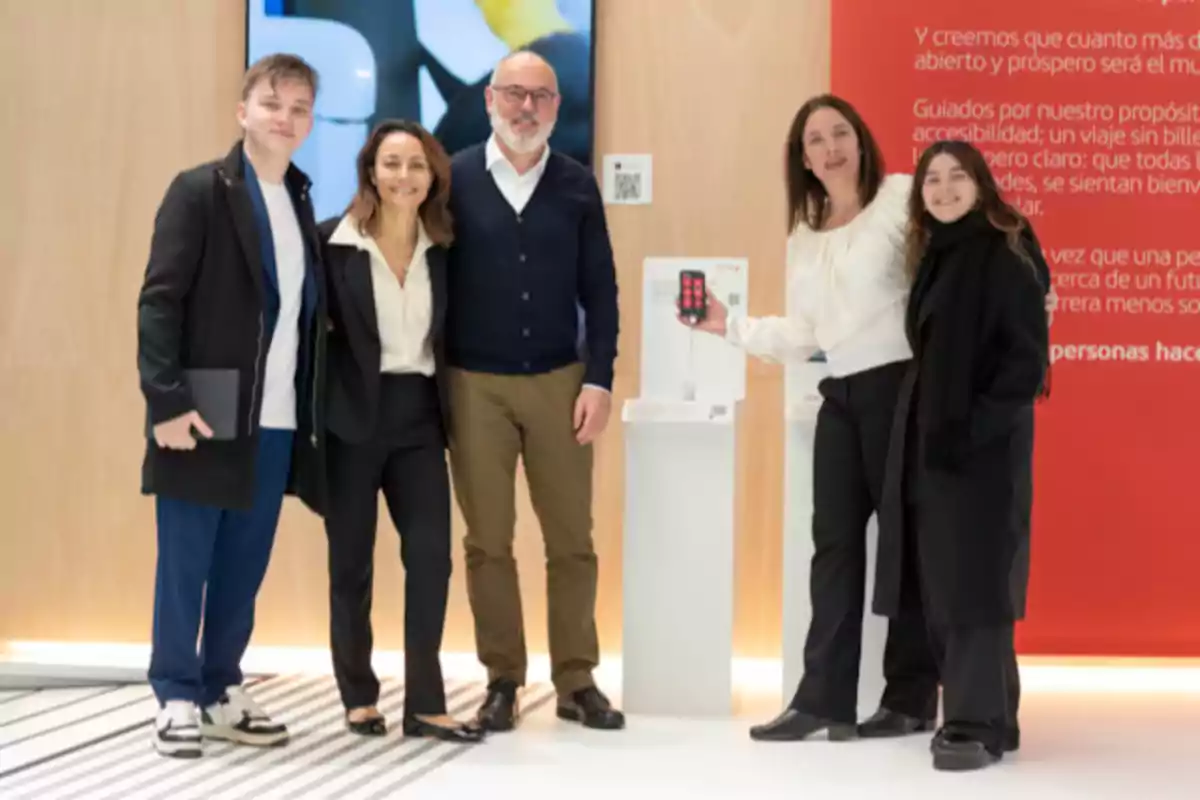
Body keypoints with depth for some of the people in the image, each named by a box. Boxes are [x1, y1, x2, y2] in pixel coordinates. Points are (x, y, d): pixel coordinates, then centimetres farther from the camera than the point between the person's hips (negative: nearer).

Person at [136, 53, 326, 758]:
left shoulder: (301, 203, 13)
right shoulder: (200, 191, -5)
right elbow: (159, 300, -10)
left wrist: (310, 414, 9)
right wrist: (167, 400, -18)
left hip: (278, 421, 6)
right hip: (207, 414, -6)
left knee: (245, 569, 12)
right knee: (185, 566, 3)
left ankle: (222, 694, 23)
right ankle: (178, 699, 13)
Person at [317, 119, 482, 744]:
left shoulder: (441, 250, 6)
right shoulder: (333, 242, -7)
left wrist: (447, 411, 7)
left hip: (418, 417, 3)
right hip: (353, 417, -3)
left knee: (432, 556, -4)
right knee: (352, 563, 6)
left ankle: (425, 704, 4)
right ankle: (359, 699, 19)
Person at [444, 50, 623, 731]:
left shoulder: (577, 186, 4)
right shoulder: (454, 180, -2)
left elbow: (600, 290, 5)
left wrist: (599, 381, -2)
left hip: (559, 383, 2)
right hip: (475, 385, -1)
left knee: (571, 539, 4)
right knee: (488, 541, 5)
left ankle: (577, 680, 14)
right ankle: (503, 681, 15)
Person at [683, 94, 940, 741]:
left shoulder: (902, 197, -3)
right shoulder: (803, 236, 16)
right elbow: (803, 335, 15)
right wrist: (729, 325, 9)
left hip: (901, 383, -6)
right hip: (840, 394, 6)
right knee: (834, 540, 3)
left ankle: (912, 699, 10)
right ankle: (822, 697, 6)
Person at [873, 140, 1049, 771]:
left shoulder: (1005, 256, -9)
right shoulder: (934, 257, 14)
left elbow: (1029, 356, -14)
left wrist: (979, 424, -21)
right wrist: (926, 427, 6)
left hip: (983, 443, -8)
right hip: (928, 439, 8)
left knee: (974, 576, -8)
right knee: (940, 579, 9)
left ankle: (979, 724, -4)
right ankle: (980, 711, 18)